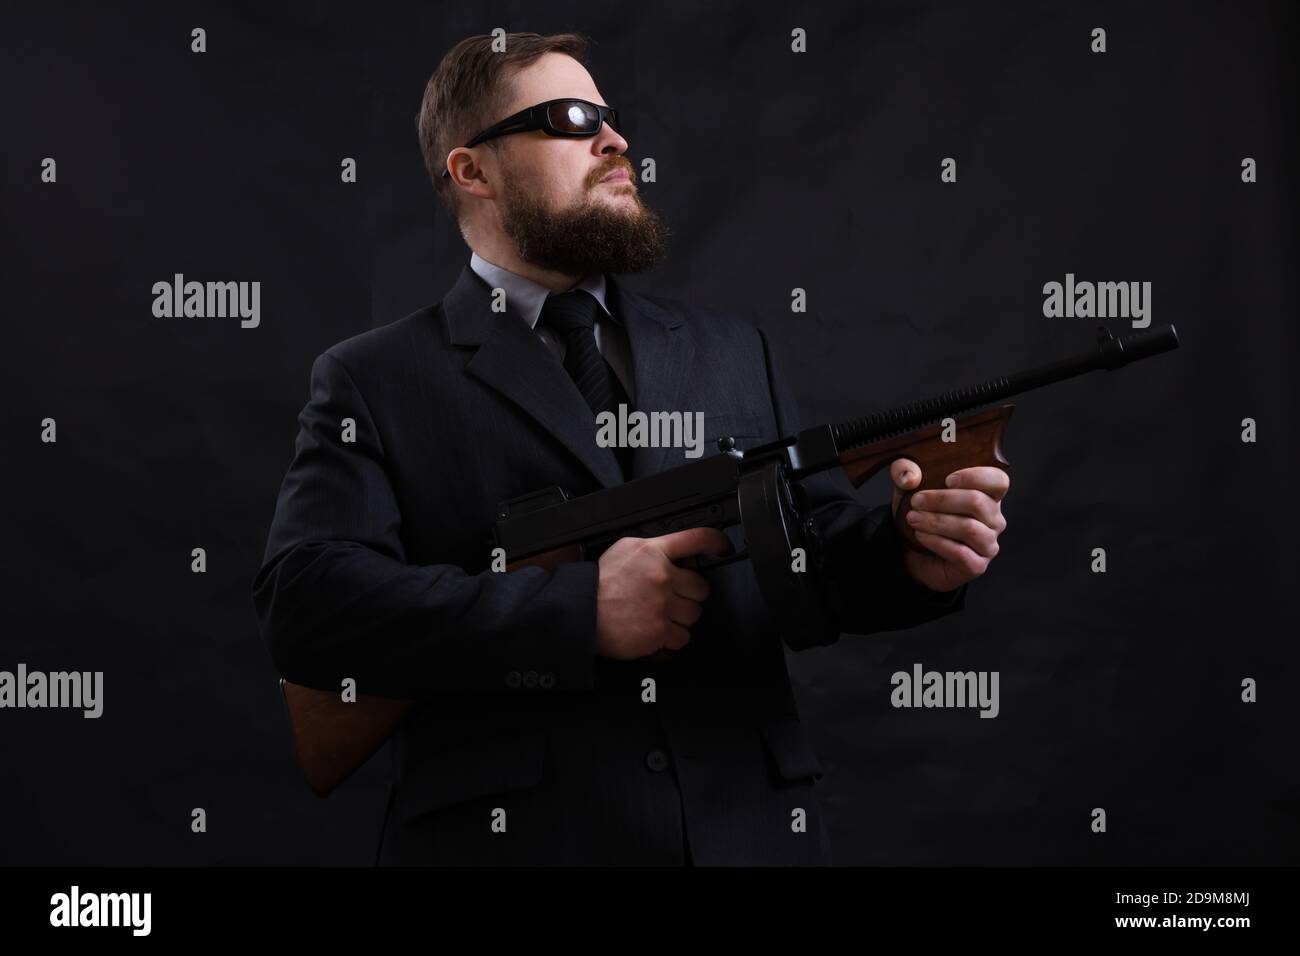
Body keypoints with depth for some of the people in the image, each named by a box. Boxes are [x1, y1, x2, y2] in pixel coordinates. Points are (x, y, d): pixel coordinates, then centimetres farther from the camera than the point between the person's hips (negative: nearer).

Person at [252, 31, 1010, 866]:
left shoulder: (731, 352, 15)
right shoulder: (375, 383, 2)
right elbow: (304, 603, -11)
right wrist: (579, 611, -18)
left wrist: (912, 557, -11)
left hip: (752, 829, 4)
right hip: (512, 831, -3)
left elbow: (823, 555, 12)